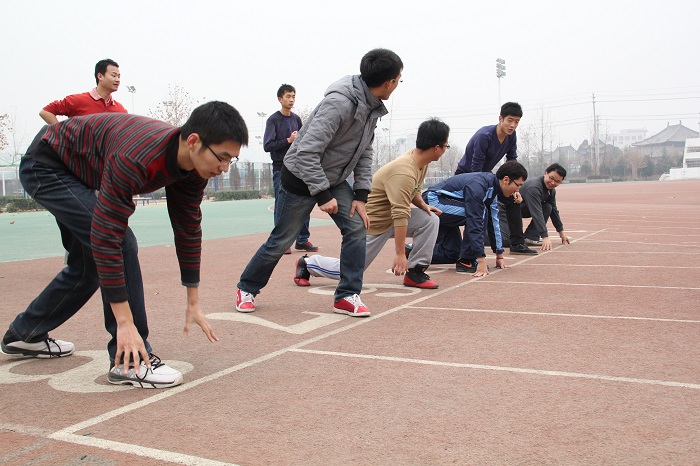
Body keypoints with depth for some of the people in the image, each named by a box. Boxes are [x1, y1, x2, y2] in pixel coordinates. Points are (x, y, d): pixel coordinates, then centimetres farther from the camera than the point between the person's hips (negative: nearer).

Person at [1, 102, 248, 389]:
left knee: (88, 266, 16)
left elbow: (188, 229, -6)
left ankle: (24, 334, 37)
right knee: (123, 245, -23)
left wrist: (193, 302, -2)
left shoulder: (194, 163, -16)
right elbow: (107, 237, -40)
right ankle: (128, 361, -15)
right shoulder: (137, 159, -41)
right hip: (45, 166, -8)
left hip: (77, 171, 9)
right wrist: (125, 322, -37)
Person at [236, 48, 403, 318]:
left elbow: (364, 153, 5)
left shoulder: (372, 107, -2)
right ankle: (247, 288, 25)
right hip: (301, 178, -7)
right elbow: (306, 152, -32)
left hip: (334, 178, 7)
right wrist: (323, 195, -29)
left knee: (356, 227, -8)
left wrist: (361, 195, -3)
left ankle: (347, 296, 2)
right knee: (281, 241, 4)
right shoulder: (339, 103, -31)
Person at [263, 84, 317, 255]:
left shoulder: (296, 119, 12)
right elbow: (267, 145, -10)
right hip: (280, 169, -5)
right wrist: (288, 140, -14)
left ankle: (302, 240, 11)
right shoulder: (273, 120, -3)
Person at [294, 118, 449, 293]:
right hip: (372, 221, -9)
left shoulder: (421, 161, -3)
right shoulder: (403, 172, -32)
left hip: (390, 216, 9)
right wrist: (400, 254, -34)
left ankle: (415, 272, -2)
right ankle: (307, 264, 20)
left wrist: (422, 204, -5)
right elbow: (400, 215, -35)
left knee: (430, 220, -10)